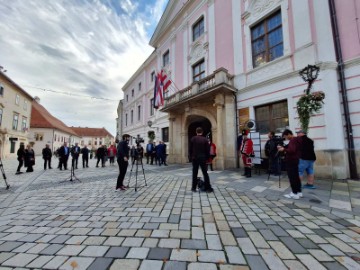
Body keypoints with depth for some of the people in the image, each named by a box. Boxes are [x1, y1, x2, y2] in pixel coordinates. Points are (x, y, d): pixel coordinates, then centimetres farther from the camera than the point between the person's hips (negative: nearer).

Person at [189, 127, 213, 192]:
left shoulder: (193, 139, -3)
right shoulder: (205, 139, -4)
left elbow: (190, 149, 0)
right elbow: (207, 150, -1)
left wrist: (191, 157, 9)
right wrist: (207, 158, 10)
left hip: (194, 158, 1)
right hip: (203, 158, 0)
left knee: (195, 173, 8)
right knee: (205, 173, 7)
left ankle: (194, 187, 14)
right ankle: (208, 188, 11)